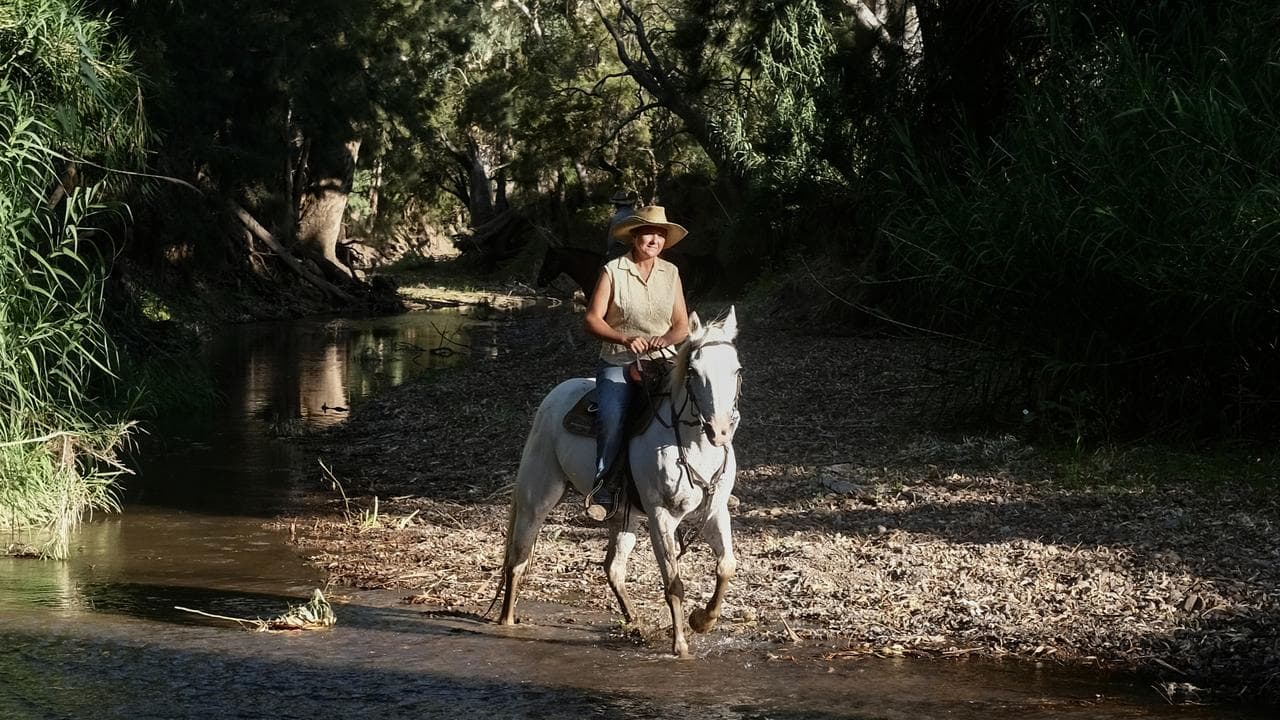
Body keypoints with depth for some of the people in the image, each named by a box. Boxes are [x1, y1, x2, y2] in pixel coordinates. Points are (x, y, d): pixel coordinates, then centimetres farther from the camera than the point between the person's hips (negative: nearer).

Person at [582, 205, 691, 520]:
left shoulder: (671, 273, 9)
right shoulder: (613, 271, -2)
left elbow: (682, 325, 10)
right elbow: (592, 320, -4)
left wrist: (665, 340, -13)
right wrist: (625, 338, -20)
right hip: (617, 364, -3)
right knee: (612, 417, -30)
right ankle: (601, 488, -17)